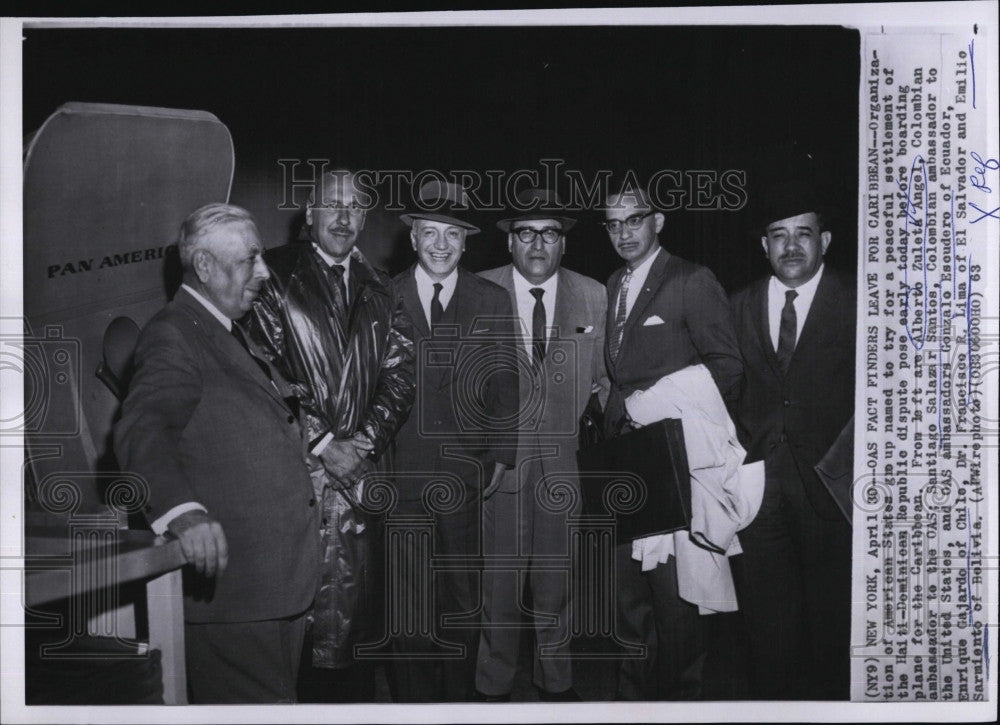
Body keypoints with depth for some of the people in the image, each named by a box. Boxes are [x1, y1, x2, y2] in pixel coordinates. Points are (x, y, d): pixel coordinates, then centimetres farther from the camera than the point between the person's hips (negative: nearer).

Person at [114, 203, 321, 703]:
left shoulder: (234, 334, 19)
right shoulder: (173, 336, -12)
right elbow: (142, 431, -28)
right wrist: (184, 511, -42)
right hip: (229, 586, -9)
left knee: (279, 700, 15)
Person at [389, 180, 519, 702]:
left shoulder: (493, 303, 7)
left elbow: (506, 384, 7)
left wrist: (500, 457, 2)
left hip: (466, 473, 1)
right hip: (402, 473, -1)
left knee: (464, 599, 8)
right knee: (410, 599, 3)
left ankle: (459, 696, 22)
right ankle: (413, 698, 16)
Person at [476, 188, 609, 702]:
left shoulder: (593, 296, 5)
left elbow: (603, 376, 13)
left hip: (565, 461, 2)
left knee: (557, 580, 13)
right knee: (501, 582, 4)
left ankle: (556, 680, 30)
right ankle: (494, 685, 21)